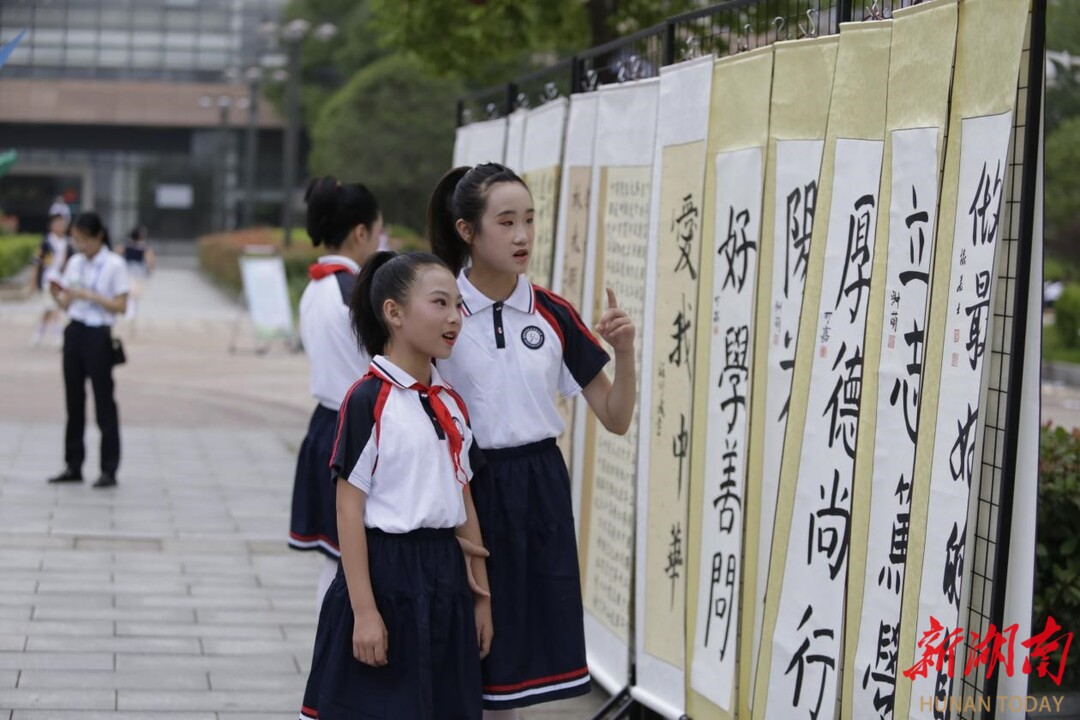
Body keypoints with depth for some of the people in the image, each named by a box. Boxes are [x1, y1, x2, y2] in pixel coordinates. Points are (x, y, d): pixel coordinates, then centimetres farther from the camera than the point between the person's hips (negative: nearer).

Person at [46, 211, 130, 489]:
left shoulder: (114, 265, -7)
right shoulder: (74, 263, 9)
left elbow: (121, 306, -10)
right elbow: (67, 304, 11)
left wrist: (89, 295, -18)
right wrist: (57, 294, -10)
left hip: (98, 335, -5)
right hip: (74, 331, 5)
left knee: (103, 402, -2)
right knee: (74, 400, 8)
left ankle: (109, 470, 3)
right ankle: (73, 466, 15)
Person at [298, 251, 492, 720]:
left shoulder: (451, 404, 10)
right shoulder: (368, 399, -11)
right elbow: (349, 510, -12)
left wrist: (482, 595, 13)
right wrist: (364, 610, -16)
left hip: (444, 577, 7)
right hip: (385, 573, -7)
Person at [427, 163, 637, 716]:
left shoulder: (554, 316, 4)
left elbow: (616, 418, 6)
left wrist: (624, 351, -9)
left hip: (539, 489, 3)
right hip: (467, 487, -3)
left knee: (509, 653, 9)